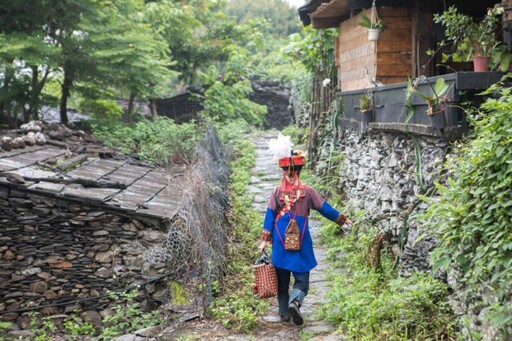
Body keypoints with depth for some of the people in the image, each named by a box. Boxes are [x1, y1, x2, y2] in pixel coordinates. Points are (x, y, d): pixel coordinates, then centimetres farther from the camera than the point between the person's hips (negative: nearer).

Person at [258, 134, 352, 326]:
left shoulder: (277, 191, -3)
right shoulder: (307, 191, -5)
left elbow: (270, 216, -3)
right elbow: (325, 208, 2)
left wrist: (264, 240, 0)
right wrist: (342, 219, 16)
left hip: (280, 242, 2)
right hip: (301, 242, -2)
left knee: (282, 279, 14)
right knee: (301, 278, 4)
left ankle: (284, 312, 19)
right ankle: (295, 302, -22)